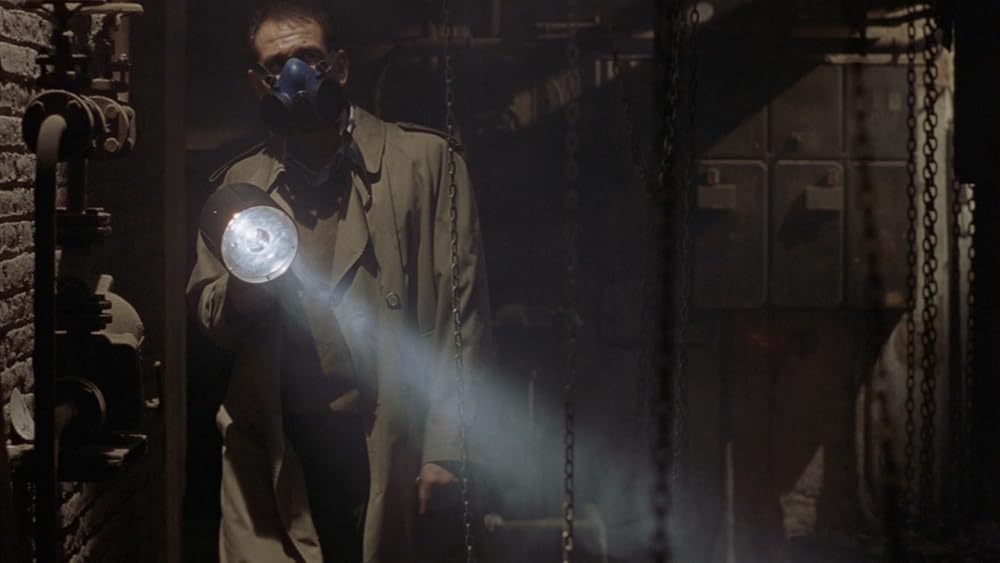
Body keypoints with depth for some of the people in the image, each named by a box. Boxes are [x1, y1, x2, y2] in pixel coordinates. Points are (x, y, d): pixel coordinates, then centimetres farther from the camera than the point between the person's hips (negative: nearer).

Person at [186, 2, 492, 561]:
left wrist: (445, 447, -10)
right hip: (275, 458, 2)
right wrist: (240, 289, -8)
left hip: (387, 449, -2)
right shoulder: (241, 184, 11)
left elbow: (461, 317, -3)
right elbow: (210, 318, 16)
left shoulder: (425, 161, 0)